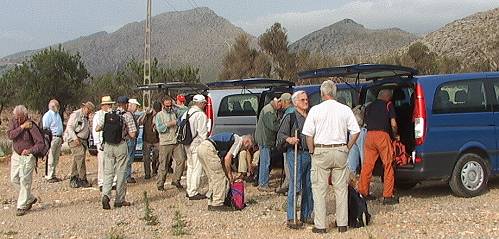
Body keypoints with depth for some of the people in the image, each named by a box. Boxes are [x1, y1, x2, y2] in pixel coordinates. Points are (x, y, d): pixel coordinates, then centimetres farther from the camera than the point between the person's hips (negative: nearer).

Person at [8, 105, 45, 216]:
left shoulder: (31, 126, -19)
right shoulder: (13, 121, -2)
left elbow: (40, 143, -22)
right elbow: (10, 135, -17)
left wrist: (30, 150, -36)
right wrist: (22, 127, -24)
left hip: (28, 157, -6)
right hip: (16, 155, 6)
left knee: (25, 181, -6)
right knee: (14, 179, 9)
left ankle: (22, 206, 2)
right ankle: (30, 199, 26)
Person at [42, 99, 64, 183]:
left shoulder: (57, 114, 17)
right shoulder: (47, 115, -10)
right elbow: (45, 129, -12)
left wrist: (61, 138, 20)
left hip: (59, 138, 9)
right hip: (52, 138, -9)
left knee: (56, 158, 12)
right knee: (51, 159, -6)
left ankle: (53, 175, 20)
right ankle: (49, 176, -1)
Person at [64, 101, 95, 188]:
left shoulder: (85, 117, 22)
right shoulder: (75, 115, -6)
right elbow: (69, 127, -14)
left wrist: (88, 141, 17)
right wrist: (75, 138, -20)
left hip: (83, 141, 9)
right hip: (75, 140, -9)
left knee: (76, 160, 10)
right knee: (80, 158, -15)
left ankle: (73, 180, 14)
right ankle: (83, 180, -16)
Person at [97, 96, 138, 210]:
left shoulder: (107, 115, 5)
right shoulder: (127, 115, -5)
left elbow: (97, 128, 7)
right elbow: (133, 135, -10)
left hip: (108, 145, 3)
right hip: (121, 146, -3)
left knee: (108, 172, 8)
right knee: (121, 173, 7)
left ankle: (106, 195, -12)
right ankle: (119, 200, 13)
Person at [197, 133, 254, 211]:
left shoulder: (233, 138, 28)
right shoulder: (239, 141, 1)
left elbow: (223, 161, 29)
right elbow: (227, 159, -7)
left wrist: (231, 176, 28)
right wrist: (230, 174, 4)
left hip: (201, 148, 10)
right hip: (208, 149, -10)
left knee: (213, 178, 17)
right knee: (219, 177, -1)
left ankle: (211, 204, 20)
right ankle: (217, 204, 2)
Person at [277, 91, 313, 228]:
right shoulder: (290, 117, 0)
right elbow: (280, 135, -3)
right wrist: (288, 139, -22)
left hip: (310, 154, 5)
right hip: (295, 154, -5)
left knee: (309, 186, 9)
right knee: (295, 186, -7)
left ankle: (306, 215, 20)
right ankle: (291, 218, -1)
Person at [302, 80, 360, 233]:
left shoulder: (315, 110, -5)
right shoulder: (345, 109, 2)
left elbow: (309, 134, -7)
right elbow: (355, 132, 1)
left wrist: (312, 151, 4)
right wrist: (347, 148, 10)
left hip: (321, 151, -2)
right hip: (340, 152, 3)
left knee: (319, 189, 4)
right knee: (341, 189, 11)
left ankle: (320, 225, 5)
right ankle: (342, 224, 16)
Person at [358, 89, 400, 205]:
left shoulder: (369, 106, 21)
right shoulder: (388, 105, 9)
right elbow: (393, 124, 2)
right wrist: (396, 135, 20)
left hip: (369, 135, 5)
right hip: (382, 135, -5)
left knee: (367, 165, 9)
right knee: (388, 165, 1)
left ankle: (363, 192, 13)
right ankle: (388, 196, -1)